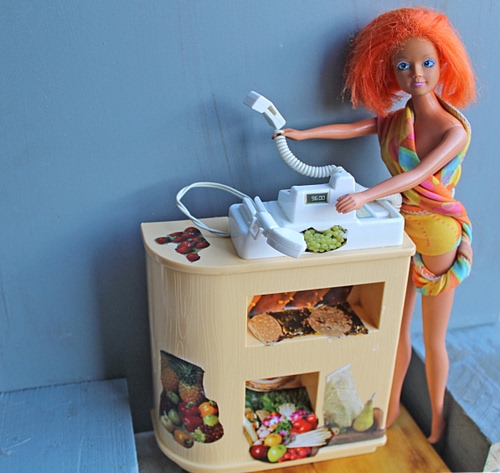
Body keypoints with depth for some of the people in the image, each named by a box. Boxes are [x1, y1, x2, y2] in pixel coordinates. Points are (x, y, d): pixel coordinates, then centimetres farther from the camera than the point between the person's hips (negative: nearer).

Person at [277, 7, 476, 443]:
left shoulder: (454, 128, -19)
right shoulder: (395, 119, 0)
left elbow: (419, 174, -31)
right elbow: (351, 129, 2)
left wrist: (365, 196, -41)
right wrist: (302, 134, -12)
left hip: (438, 234, -5)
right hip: (401, 228, 5)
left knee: (433, 340, 9)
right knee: (397, 328, 16)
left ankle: (436, 419, 31)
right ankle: (392, 405, 36)